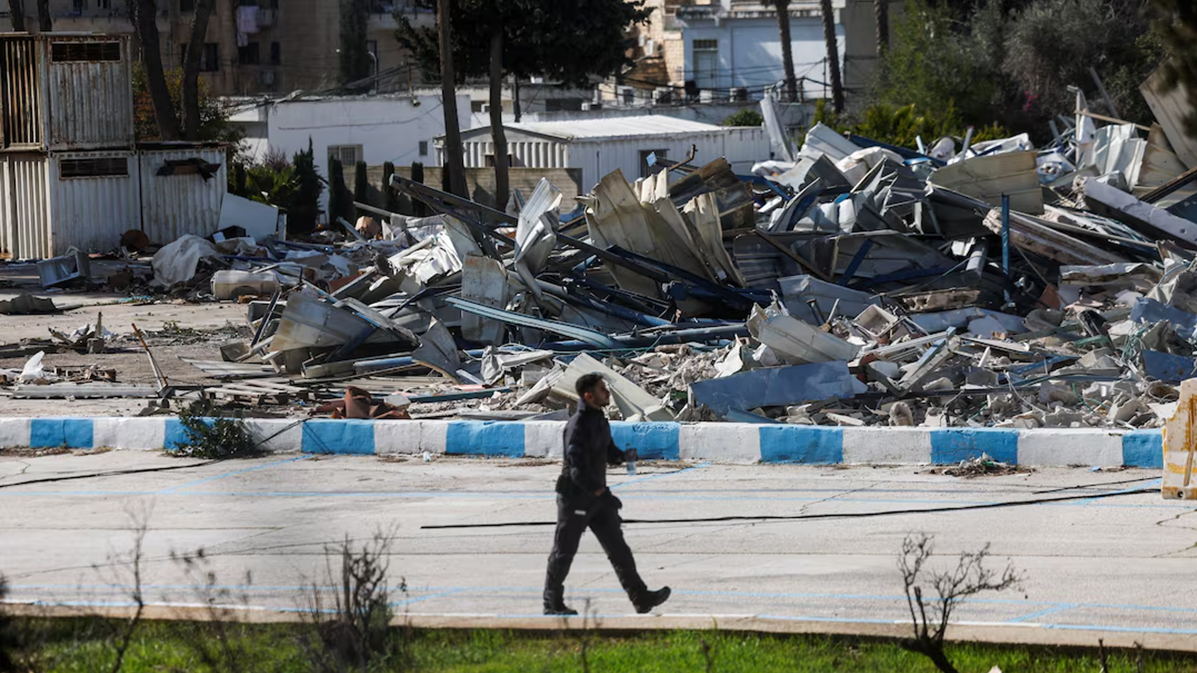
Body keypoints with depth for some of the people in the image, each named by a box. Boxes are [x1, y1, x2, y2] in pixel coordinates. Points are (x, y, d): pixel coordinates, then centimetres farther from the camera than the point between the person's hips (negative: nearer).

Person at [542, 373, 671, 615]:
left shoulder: (599, 421, 9)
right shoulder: (578, 426, -20)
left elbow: (610, 454, 17)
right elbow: (579, 469, -25)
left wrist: (626, 455, -5)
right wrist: (604, 494, -27)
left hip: (596, 497, 8)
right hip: (575, 498, -8)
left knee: (618, 548, 3)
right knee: (564, 552, 4)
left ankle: (641, 598, 0)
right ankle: (552, 604, 17)